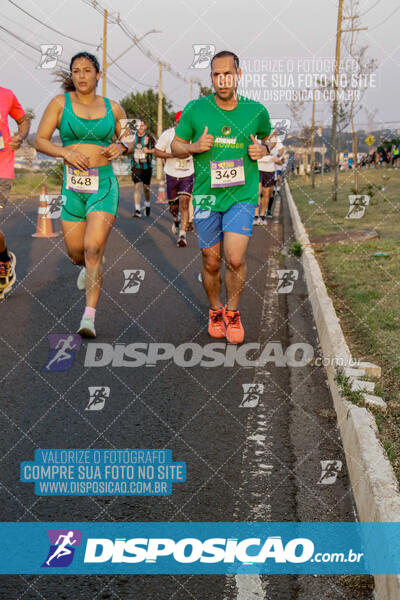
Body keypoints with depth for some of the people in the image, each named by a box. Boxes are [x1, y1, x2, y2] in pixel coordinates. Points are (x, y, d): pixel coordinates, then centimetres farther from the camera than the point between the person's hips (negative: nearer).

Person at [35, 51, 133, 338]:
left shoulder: (112, 107, 6)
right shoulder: (61, 103, 3)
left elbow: (130, 142, 17)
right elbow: (40, 140, 1)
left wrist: (121, 147, -7)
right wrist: (67, 152, -16)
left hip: (104, 184, -1)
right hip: (72, 185, 1)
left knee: (94, 248, -16)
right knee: (75, 252, 9)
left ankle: (89, 316, -14)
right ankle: (87, 268, 48)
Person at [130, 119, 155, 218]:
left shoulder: (150, 137, 0)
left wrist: (149, 151, -12)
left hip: (146, 166, 0)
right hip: (135, 165, 0)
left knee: (146, 187, 9)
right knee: (136, 186, -10)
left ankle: (147, 205, 36)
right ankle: (137, 210, -11)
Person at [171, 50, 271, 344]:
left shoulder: (256, 111, 1)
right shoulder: (195, 109, -2)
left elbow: (269, 137, 21)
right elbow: (176, 146, 9)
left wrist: (262, 149, -2)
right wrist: (194, 147, -13)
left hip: (242, 197, -1)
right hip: (206, 196, 1)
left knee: (235, 259, -13)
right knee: (211, 263, 7)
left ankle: (233, 311, 13)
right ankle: (215, 311, 33)